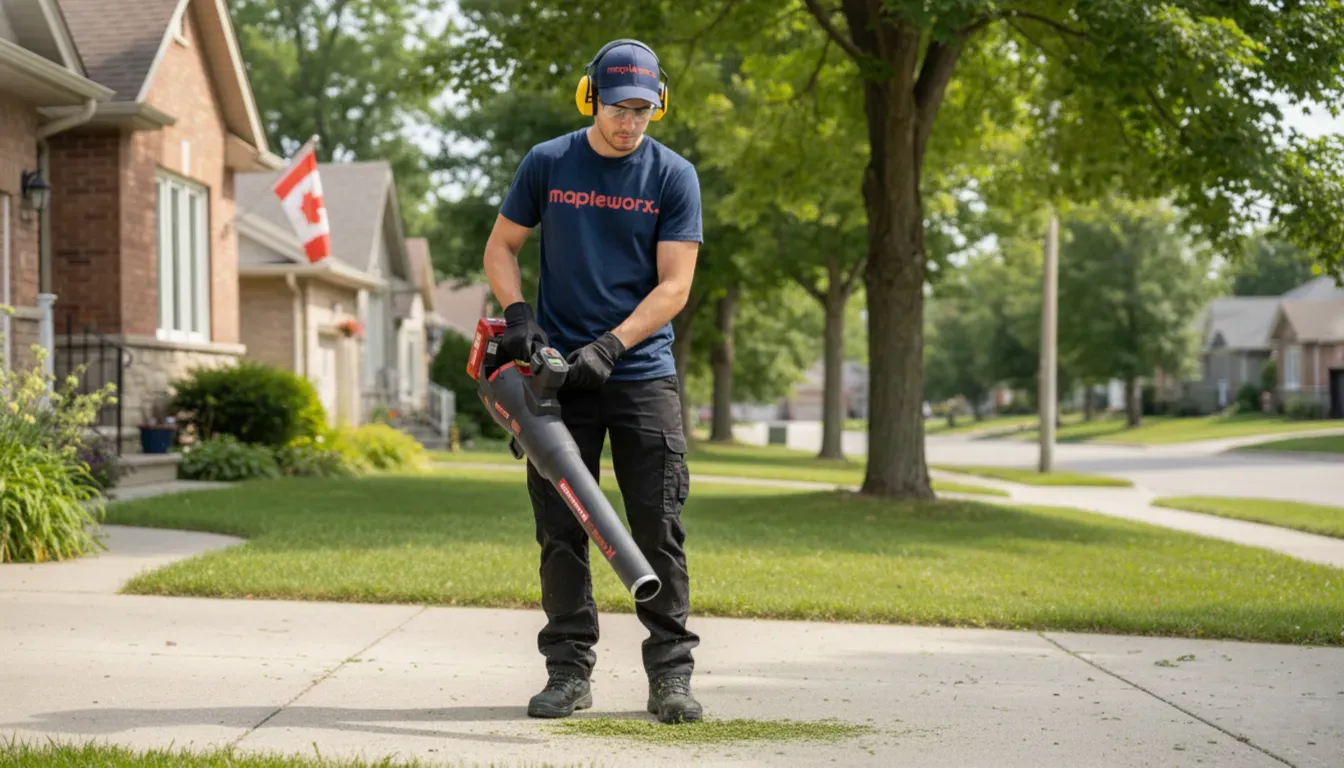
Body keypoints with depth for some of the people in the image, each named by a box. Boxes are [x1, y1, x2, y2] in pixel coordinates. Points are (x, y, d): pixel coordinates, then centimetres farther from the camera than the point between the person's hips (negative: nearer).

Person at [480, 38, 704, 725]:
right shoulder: (546, 164, 4)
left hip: (642, 372, -1)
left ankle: (670, 674, 2)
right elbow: (500, 247, 11)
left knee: (659, 526, -4)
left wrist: (611, 345, -17)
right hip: (560, 372, 1)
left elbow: (674, 286, -5)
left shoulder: (673, 177, 0)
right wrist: (518, 315, -7)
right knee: (561, 526, 3)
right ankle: (569, 671, 11)